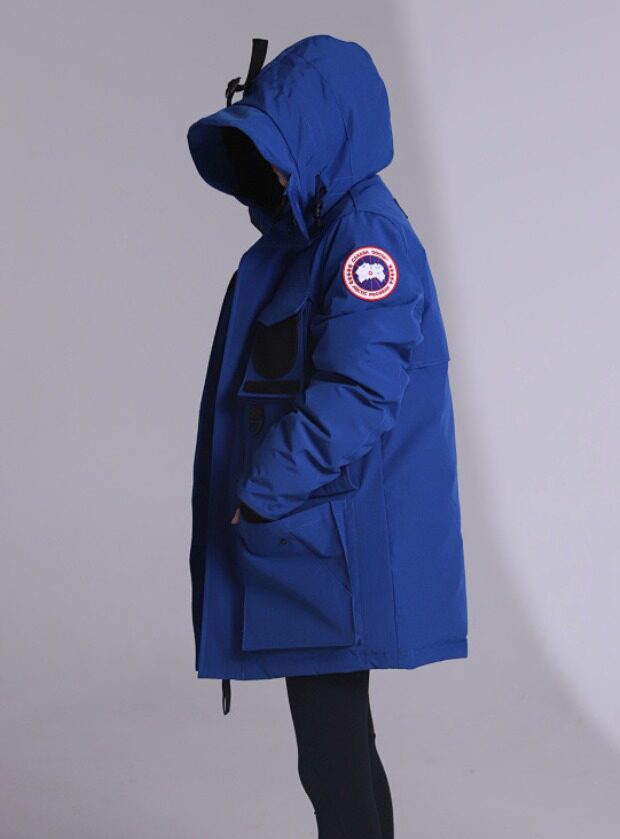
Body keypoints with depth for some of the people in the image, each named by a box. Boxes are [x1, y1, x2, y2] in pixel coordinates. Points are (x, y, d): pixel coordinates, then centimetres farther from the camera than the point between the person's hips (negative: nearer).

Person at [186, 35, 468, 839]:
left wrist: (263, 494, -18)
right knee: (332, 742, 17)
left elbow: (357, 396, -22)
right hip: (304, 533, 9)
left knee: (332, 752, -3)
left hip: (342, 548, -9)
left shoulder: (365, 233, -15)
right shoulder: (299, 235, 14)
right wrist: (261, 495, 11)